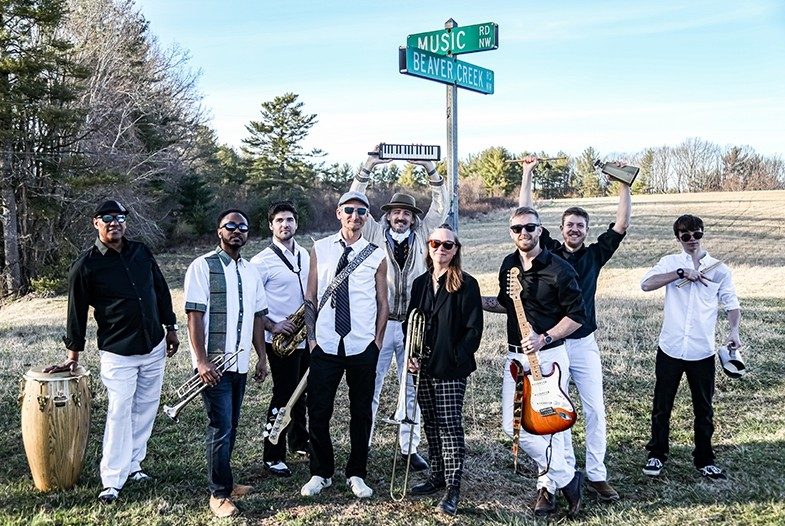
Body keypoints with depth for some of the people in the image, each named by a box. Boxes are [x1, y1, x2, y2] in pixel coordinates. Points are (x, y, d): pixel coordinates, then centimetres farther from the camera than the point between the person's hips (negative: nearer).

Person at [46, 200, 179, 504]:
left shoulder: (142, 253, 4)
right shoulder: (85, 265, -8)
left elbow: (161, 291, 14)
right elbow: (77, 312, -3)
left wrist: (170, 327, 13)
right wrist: (73, 356, 2)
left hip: (154, 347, 5)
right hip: (117, 353, -5)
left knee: (146, 409, 10)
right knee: (119, 413, -4)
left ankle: (133, 464, 24)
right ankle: (112, 481, 4)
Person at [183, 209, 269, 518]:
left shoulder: (250, 271, 11)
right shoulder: (203, 266, -8)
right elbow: (194, 316, -12)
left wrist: (261, 357, 12)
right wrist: (202, 361, -18)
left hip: (240, 363, 6)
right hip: (213, 363, -6)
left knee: (230, 426, 15)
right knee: (221, 428, -3)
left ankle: (223, 482, 30)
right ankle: (219, 494, 11)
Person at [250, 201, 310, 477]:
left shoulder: (305, 254, 10)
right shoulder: (262, 261, -11)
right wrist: (272, 325, -21)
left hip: (306, 336, 7)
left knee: (301, 391, 18)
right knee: (283, 395, -3)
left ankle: (300, 440, 36)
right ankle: (274, 457, 8)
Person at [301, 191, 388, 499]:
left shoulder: (376, 256, 1)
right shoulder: (320, 249, 3)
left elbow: (382, 303, 6)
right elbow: (311, 297, 6)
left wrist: (377, 342, 1)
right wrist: (311, 336, 1)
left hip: (363, 347, 0)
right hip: (325, 346, 0)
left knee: (361, 412, 10)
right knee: (318, 412, 5)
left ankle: (356, 474, 27)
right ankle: (321, 473, 24)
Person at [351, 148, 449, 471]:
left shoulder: (422, 236, 10)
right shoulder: (375, 235, 5)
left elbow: (441, 207, 6)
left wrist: (430, 169, -1)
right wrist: (368, 167, -7)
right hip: (379, 323, -2)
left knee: (413, 389, 8)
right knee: (371, 387, 3)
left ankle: (410, 447, 18)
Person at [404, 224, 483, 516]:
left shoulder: (466, 284, -7)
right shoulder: (420, 283, 10)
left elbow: (473, 328, -9)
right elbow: (410, 322, 14)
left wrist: (455, 358, -13)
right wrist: (412, 355, 1)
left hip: (451, 370, -6)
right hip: (424, 368, 6)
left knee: (450, 426, -4)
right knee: (431, 424, 14)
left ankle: (453, 488, 3)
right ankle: (437, 476, 27)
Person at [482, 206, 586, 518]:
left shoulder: (559, 269, -10)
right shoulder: (508, 266, 8)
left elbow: (577, 316, -8)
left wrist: (544, 338, -19)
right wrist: (478, 301, 7)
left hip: (549, 356, -6)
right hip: (516, 356, 6)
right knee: (512, 424, 1)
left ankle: (547, 486, 21)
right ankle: (567, 478, 16)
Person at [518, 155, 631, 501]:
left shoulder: (594, 254, 6)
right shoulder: (548, 251, 3)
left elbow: (621, 226, -2)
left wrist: (624, 186, -7)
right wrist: (528, 173, -2)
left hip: (584, 343, 1)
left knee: (595, 410, 1)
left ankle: (596, 475, 10)